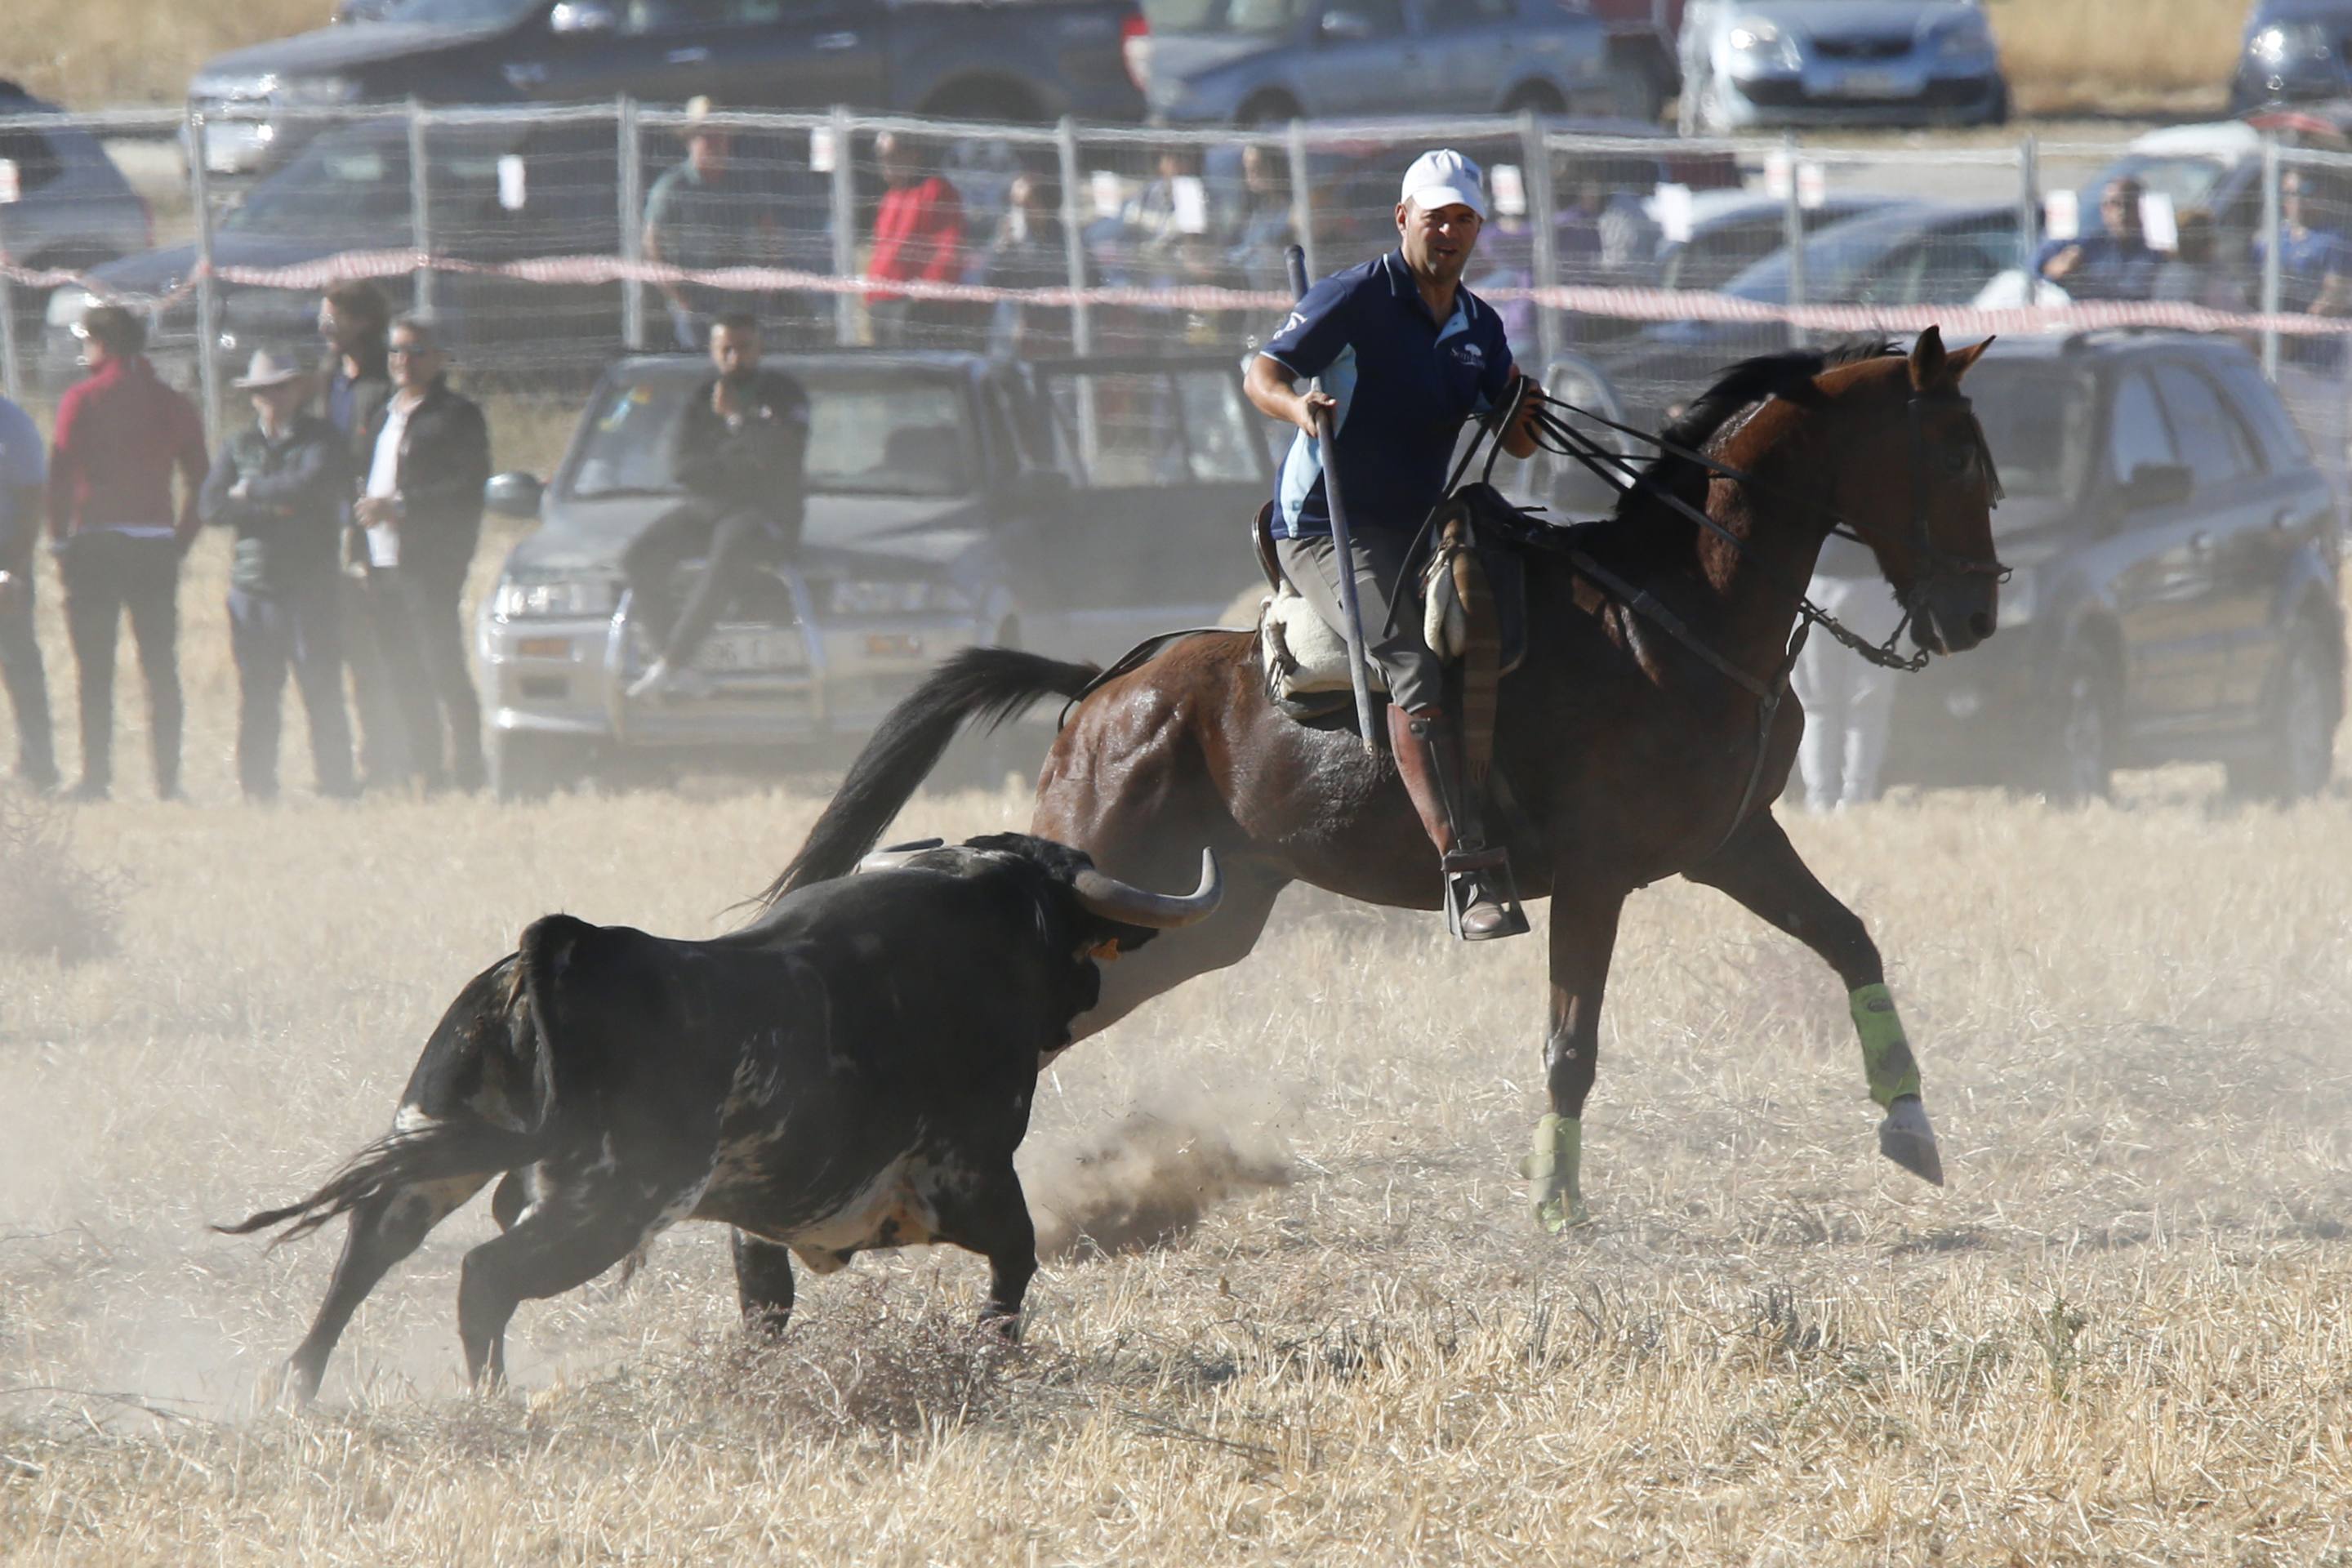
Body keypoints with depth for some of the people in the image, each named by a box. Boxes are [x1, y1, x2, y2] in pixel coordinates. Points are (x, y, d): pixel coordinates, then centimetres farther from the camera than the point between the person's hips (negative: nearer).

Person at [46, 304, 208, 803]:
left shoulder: (83, 399, -4)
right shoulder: (173, 404, 7)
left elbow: (60, 475, -9)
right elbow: (200, 481, 6)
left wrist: (60, 539, 0)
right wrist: (180, 540, 11)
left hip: (95, 544, -3)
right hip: (157, 545, 3)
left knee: (95, 670, 1)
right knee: (161, 668, 5)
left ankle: (96, 777, -4)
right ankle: (168, 780, 1)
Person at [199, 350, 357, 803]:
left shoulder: (322, 440, 4)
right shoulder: (240, 446, 14)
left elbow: (314, 484, -16)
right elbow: (211, 506, 2)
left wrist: (251, 492, -5)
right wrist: (275, 506, -9)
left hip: (310, 588, -3)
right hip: (252, 589, 3)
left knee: (322, 694, -4)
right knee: (256, 699, 3)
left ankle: (336, 787, 0)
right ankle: (257, 790, 8)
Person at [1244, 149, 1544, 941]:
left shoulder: (1480, 326, 12)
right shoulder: (1354, 298, -7)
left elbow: (1516, 443, 19)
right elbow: (1262, 372, -13)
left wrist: (1525, 415, -4)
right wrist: (1298, 406, -35)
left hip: (1420, 526, 8)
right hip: (1324, 528, -8)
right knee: (1415, 666, -28)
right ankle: (1469, 875, -38)